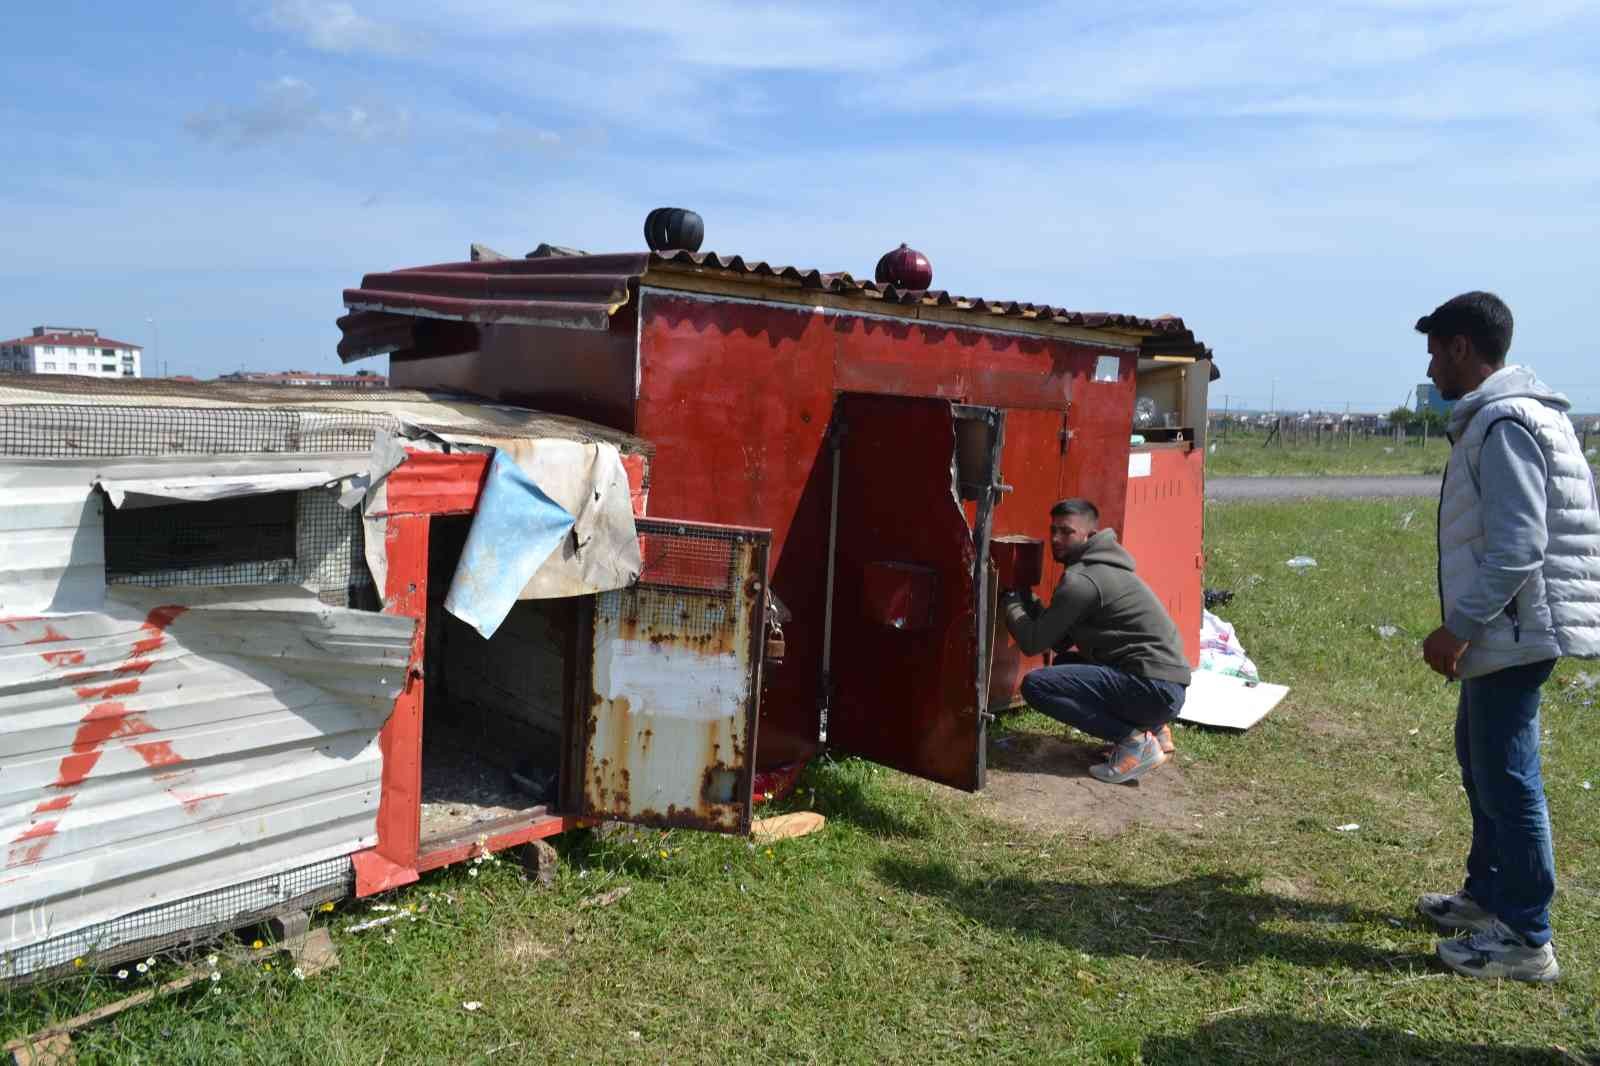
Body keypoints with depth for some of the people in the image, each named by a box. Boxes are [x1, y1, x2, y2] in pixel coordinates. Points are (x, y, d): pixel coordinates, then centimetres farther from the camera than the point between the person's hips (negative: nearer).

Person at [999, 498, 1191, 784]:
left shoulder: (1082, 579, -14)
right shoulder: (1096, 567, 17)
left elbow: (1033, 642, -11)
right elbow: (1061, 641, 17)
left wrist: (1010, 601, 4)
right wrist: (1026, 599, 9)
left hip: (1155, 688, -10)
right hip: (1165, 687, 10)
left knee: (1035, 685, -15)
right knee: (1064, 667, 27)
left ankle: (1133, 740, -10)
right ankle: (1150, 728, 16)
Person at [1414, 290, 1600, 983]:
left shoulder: (1504, 422, -17)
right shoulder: (1494, 416, 14)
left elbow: (1518, 547, -24)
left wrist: (1458, 627, -21)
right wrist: (1465, 626, 21)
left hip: (1511, 633, -11)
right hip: (1500, 633, 11)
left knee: (1507, 777, -3)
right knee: (1479, 757, 21)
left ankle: (1526, 939, 9)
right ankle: (1488, 894, 35)